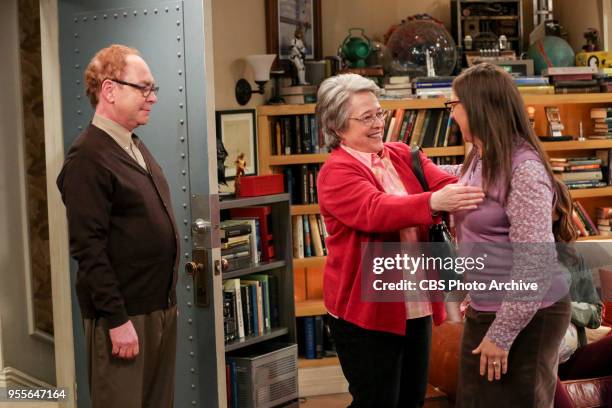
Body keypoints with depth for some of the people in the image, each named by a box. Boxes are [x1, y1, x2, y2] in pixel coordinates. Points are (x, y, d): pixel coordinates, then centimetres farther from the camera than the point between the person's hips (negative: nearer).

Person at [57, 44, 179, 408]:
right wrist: (117, 319, -21)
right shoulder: (88, 157, -15)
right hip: (123, 313, -9)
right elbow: (89, 248, -19)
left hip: (161, 306, 9)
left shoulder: (136, 147, 14)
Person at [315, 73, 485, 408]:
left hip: (416, 305, 6)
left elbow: (447, 185, -8)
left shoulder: (404, 157, 8)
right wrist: (433, 202, -45)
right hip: (366, 308, -6)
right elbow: (376, 211, -30)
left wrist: (481, 193, -29)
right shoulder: (336, 172, -12)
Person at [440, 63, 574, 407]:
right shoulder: (479, 161, 6)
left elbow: (534, 264, -27)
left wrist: (502, 334, -24)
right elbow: (454, 180, 33)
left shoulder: (524, 171, -24)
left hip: (527, 316, -9)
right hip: (484, 311, 9)